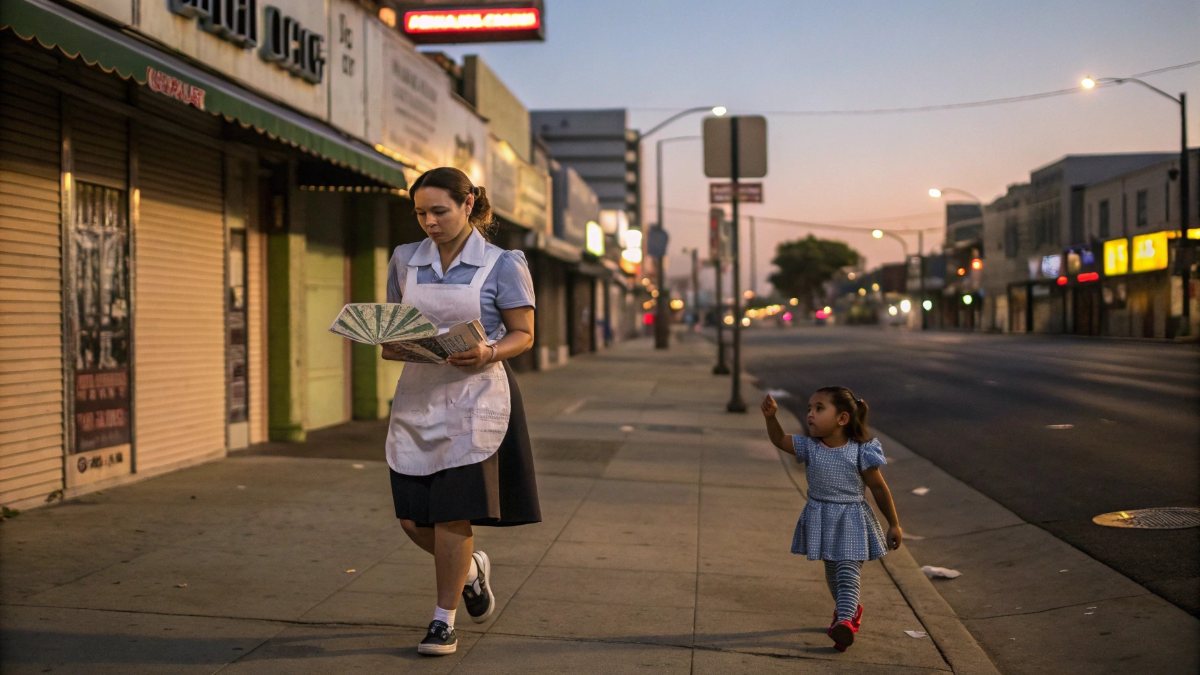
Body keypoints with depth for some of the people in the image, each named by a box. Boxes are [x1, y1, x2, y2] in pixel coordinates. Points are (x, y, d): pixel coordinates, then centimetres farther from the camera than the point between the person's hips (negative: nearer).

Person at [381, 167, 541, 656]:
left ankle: (444, 621, 15)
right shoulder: (404, 260, 8)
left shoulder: (502, 265, -4)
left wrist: (488, 353, -22)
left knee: (452, 514, -4)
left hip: (473, 398, -4)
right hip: (416, 396, 5)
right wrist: (389, 345, -6)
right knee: (412, 519, 5)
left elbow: (524, 334, -2)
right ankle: (471, 568, 36)